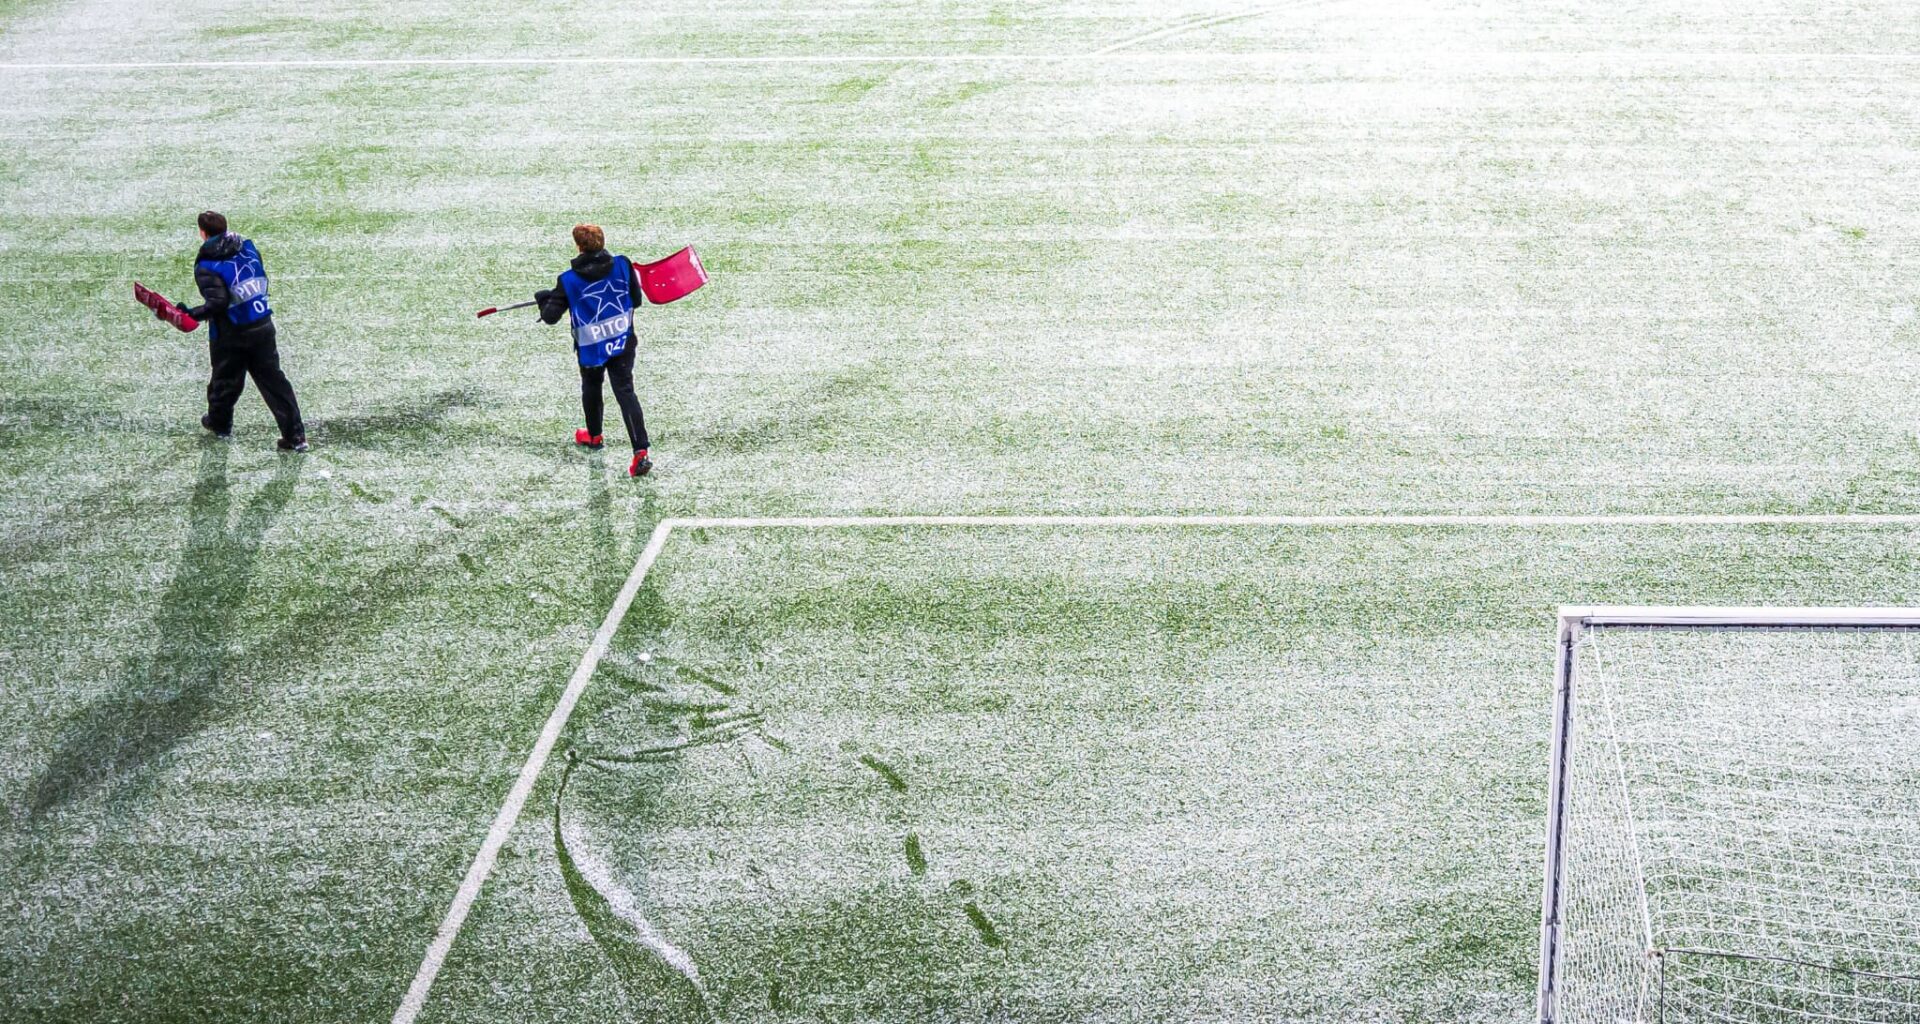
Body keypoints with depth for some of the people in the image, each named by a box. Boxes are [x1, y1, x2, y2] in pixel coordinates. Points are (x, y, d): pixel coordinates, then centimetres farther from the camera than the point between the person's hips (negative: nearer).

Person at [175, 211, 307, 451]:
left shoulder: (206, 266, -14)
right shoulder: (248, 247, 4)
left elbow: (217, 303, -24)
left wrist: (190, 314, -17)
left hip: (230, 335, -4)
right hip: (263, 327, 4)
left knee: (225, 379, 18)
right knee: (273, 379, 5)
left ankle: (219, 423, 41)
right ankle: (295, 435, -1)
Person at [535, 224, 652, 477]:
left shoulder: (568, 280, -13)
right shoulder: (622, 265, -9)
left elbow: (550, 316, -9)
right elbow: (636, 300, 1)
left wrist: (543, 297, 12)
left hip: (590, 348, -1)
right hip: (623, 342, 1)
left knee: (591, 388, 25)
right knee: (625, 392, -2)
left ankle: (594, 435, 46)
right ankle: (640, 451, -17)